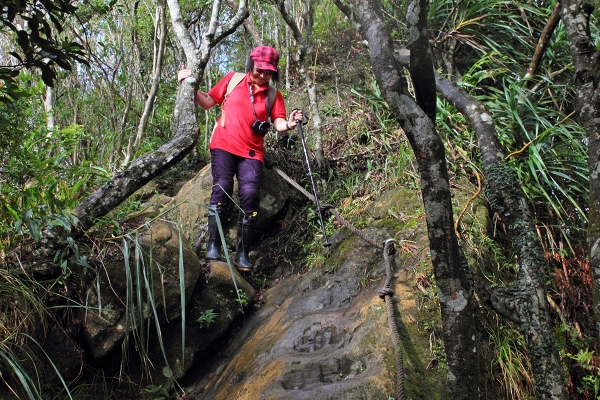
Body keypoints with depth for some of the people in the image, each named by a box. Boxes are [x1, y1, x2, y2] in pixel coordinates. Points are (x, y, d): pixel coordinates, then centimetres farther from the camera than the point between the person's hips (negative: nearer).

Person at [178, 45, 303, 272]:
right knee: (222, 188, -16)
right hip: (224, 145, -1)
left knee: (250, 195, -13)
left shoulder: (274, 96, 10)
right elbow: (208, 102, 14)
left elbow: (278, 124, -4)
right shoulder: (232, 79, 8)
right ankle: (213, 245, -12)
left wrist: (289, 124, -26)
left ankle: (242, 254, -9)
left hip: (251, 152, 1)